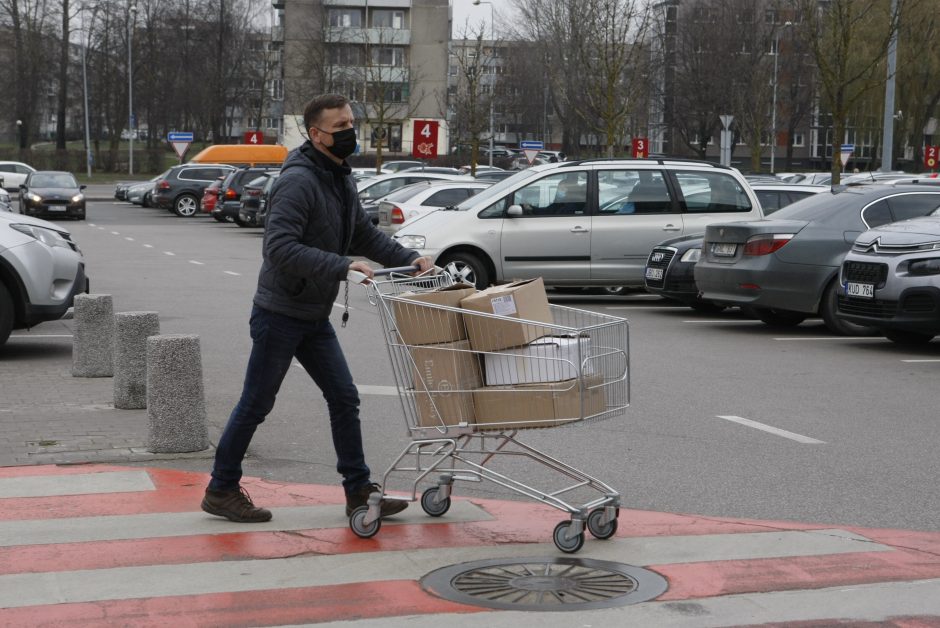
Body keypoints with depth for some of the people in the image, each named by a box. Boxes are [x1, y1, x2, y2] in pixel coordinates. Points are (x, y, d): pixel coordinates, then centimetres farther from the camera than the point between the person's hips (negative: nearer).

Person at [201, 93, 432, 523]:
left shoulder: (342, 180, 9)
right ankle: (221, 491, 15)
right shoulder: (298, 181, -21)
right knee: (255, 405, 2)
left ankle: (359, 491, 13)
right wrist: (342, 266, -36)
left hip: (315, 318, 9)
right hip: (280, 314, -9)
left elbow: (365, 235, 19)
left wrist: (409, 259, 4)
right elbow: (279, 248, -31)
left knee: (344, 398, 6)